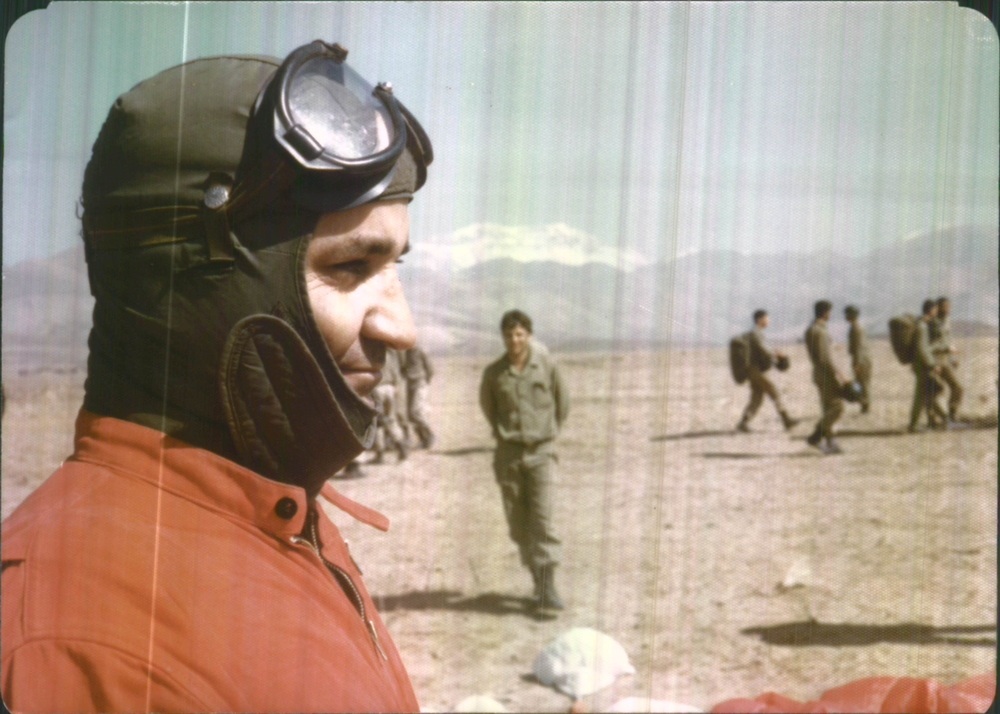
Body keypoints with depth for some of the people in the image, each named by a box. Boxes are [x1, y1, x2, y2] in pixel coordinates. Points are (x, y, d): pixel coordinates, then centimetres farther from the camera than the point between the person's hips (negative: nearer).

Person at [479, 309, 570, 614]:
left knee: (543, 518, -11)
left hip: (541, 451, -2)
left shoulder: (546, 364, -3)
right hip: (509, 454, 2)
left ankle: (548, 588, -12)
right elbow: (487, 404, 18)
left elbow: (563, 402, 10)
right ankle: (537, 578, 18)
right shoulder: (494, 373, 0)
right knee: (518, 522, 5)